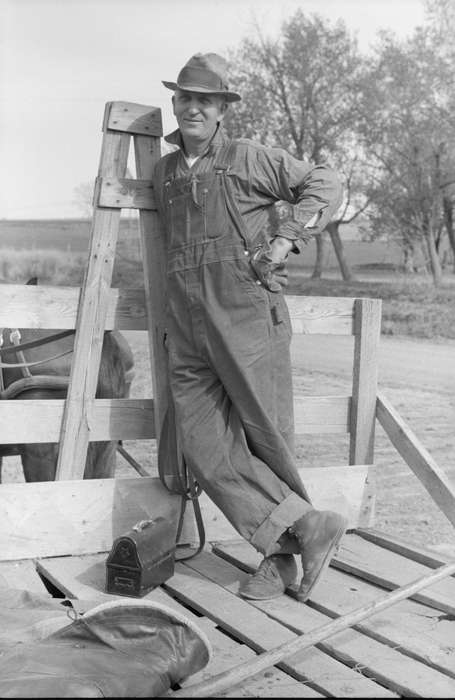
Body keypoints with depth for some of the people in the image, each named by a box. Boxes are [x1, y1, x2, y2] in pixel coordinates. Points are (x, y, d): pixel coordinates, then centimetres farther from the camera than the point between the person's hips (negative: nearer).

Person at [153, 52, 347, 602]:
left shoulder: (248, 158, 4)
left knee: (269, 438, 1)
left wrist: (288, 237, -5)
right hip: (187, 333, 5)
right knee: (206, 450, -7)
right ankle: (306, 526, -2)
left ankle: (281, 556, 16)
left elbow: (324, 184, 6)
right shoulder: (163, 172, 19)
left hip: (247, 316, -5)